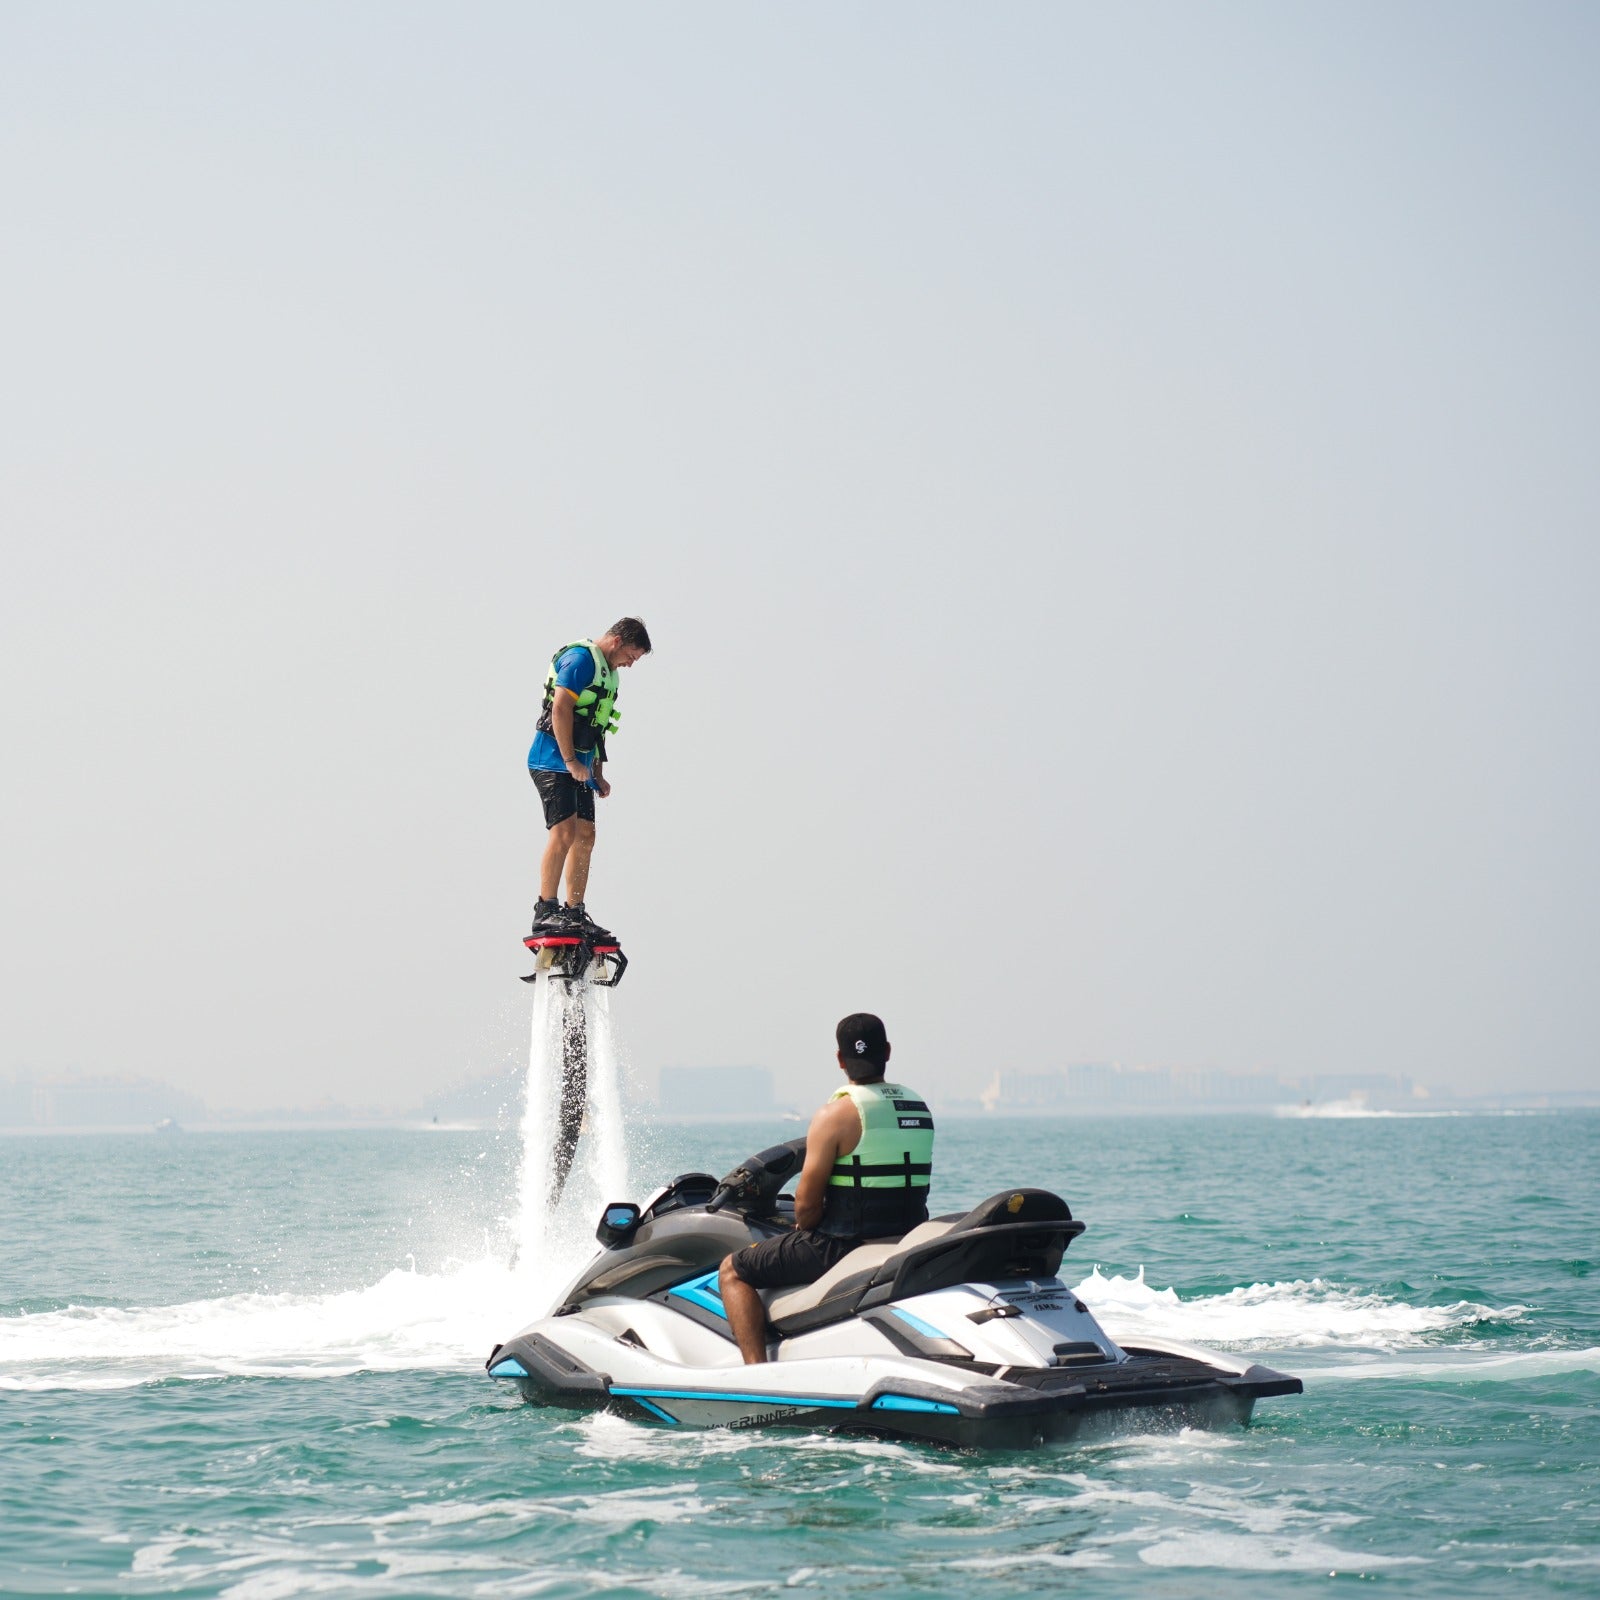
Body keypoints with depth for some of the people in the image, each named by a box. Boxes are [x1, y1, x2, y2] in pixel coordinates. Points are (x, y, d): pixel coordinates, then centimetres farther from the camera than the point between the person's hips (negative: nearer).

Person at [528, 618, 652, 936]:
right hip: (552, 761, -10)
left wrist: (598, 775, 19)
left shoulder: (607, 672, 20)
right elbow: (560, 709, -20)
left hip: (578, 767, 10)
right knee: (564, 831, -17)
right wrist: (571, 762, -22)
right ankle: (545, 911, -17)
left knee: (585, 837, 5)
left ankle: (575, 913, 8)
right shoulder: (580, 658, -11)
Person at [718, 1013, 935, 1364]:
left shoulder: (836, 1114, -14)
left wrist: (803, 1231, 9)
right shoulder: (919, 1108, 7)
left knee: (733, 1270, 7)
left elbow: (807, 1203, -14)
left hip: (845, 1247, -7)